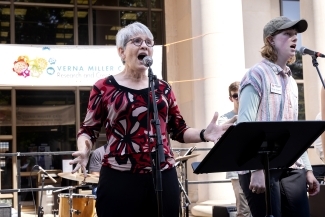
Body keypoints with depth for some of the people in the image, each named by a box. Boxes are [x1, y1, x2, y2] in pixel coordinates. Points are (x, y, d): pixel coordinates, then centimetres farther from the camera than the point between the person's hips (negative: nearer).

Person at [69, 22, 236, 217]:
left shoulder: (163, 88, 12)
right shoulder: (104, 87, 1)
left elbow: (179, 130, 15)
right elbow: (88, 130, 5)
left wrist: (204, 135, -3)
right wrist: (84, 151, -16)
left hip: (164, 177, 4)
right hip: (120, 179, -3)